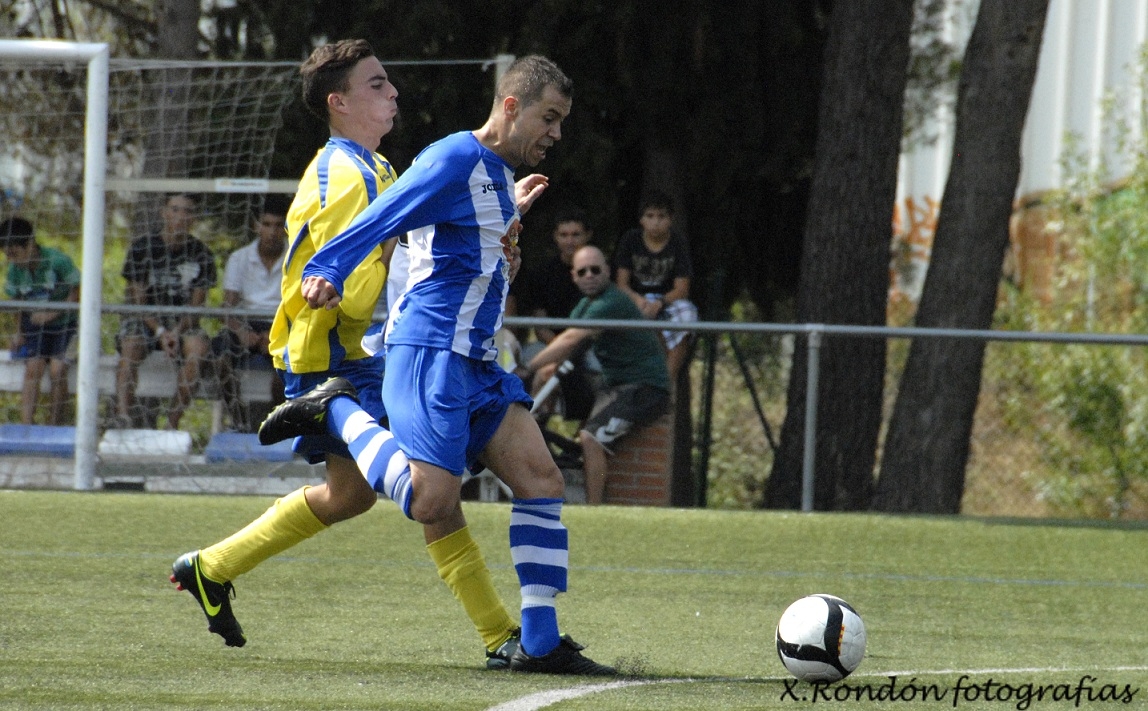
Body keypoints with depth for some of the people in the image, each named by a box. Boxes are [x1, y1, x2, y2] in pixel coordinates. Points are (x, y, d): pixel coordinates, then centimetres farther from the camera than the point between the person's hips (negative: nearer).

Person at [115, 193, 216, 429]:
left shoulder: (201, 254, 2)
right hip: (143, 320, -1)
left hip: (182, 323, 1)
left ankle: (173, 421, -28)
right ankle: (124, 416, -40)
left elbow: (196, 305, -1)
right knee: (131, 345, -33)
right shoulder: (141, 248, -2)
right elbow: (137, 300, -4)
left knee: (198, 346, -31)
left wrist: (177, 332, -20)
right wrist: (160, 332, -20)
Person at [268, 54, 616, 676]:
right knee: (432, 503, -18)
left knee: (540, 478, -2)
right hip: (430, 350, -9)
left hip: (478, 363, 9)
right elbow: (380, 221, -20)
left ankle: (539, 643, -2)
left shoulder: (500, 175, 20)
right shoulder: (453, 160, -9)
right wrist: (327, 273, -32)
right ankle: (335, 410, 4)